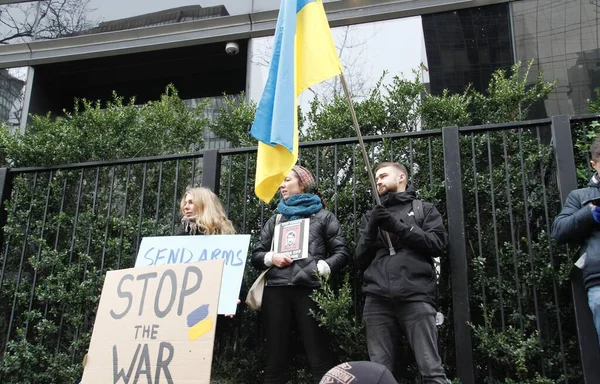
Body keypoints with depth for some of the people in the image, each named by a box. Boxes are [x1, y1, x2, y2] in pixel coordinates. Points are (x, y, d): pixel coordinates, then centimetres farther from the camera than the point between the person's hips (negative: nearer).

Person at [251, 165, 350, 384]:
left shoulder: (323, 216, 14)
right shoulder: (275, 220, 24)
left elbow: (341, 253, 7)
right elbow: (256, 255, 22)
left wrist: (322, 268, -10)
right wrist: (271, 258, 0)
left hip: (309, 290, -3)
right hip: (276, 291, 4)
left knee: (319, 358, -7)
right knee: (275, 358, 3)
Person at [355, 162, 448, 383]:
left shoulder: (424, 209, 19)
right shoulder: (372, 216, 27)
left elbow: (437, 243, 2)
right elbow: (361, 260, 18)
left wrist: (398, 226, -4)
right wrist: (371, 230, 2)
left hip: (416, 297, -2)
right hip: (377, 300, 3)